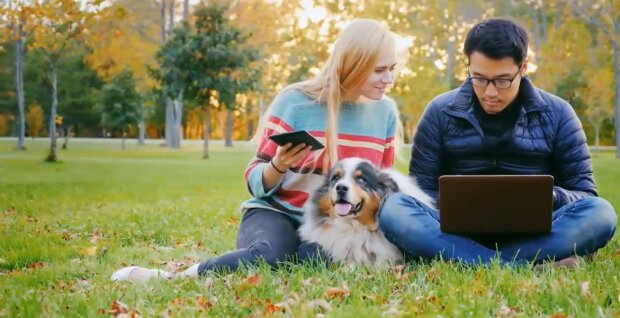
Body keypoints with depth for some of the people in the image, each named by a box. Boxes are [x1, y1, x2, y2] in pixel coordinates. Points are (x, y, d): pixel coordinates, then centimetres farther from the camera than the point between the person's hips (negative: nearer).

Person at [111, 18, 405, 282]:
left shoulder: (385, 111, 4)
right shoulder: (296, 101, -8)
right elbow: (256, 182, -3)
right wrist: (279, 165, -26)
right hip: (276, 212, -3)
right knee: (272, 252, -40)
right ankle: (173, 277, -21)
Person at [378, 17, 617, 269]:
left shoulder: (556, 114, 5)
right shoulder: (441, 112, 5)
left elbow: (585, 194, 7)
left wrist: (549, 197, -17)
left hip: (531, 234, 0)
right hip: (459, 231, 0)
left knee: (599, 213, -28)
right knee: (393, 208, -29)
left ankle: (468, 263, -31)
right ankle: (527, 269, -38)